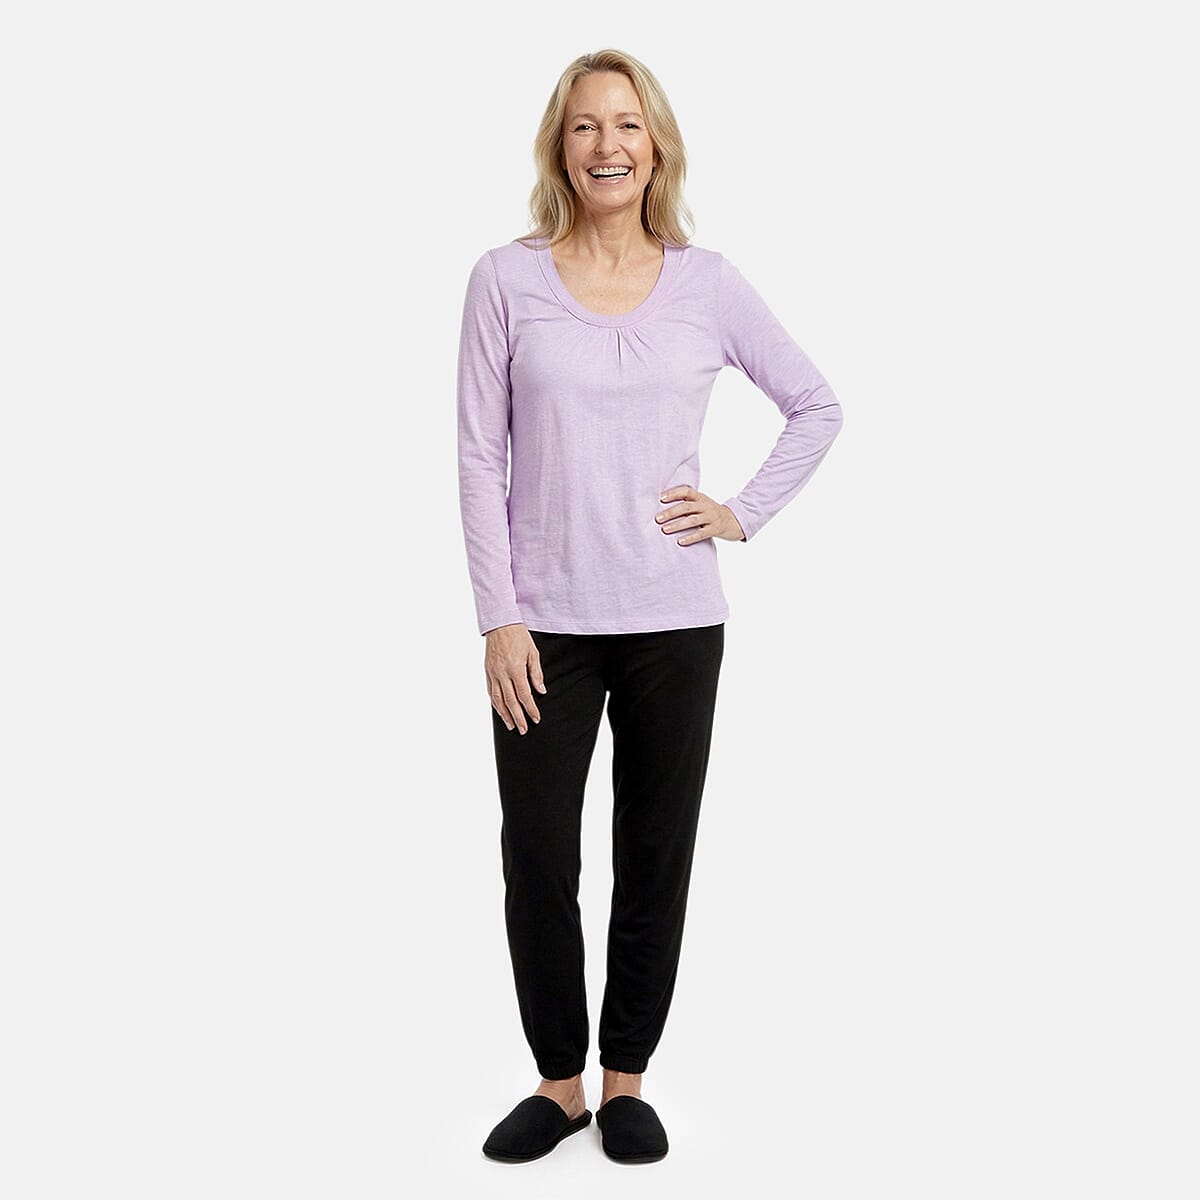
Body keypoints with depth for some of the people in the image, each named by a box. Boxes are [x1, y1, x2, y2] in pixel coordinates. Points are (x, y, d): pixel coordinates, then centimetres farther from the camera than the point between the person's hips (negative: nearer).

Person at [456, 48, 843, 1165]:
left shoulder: (708, 284, 3)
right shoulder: (507, 278, 0)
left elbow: (817, 407, 14)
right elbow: (480, 458, -2)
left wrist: (744, 511, 2)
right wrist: (498, 617, -7)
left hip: (674, 620, 1)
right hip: (546, 622, -1)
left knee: (656, 858, 8)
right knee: (537, 855, 3)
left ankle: (627, 1077, 27)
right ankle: (558, 1081, 23)